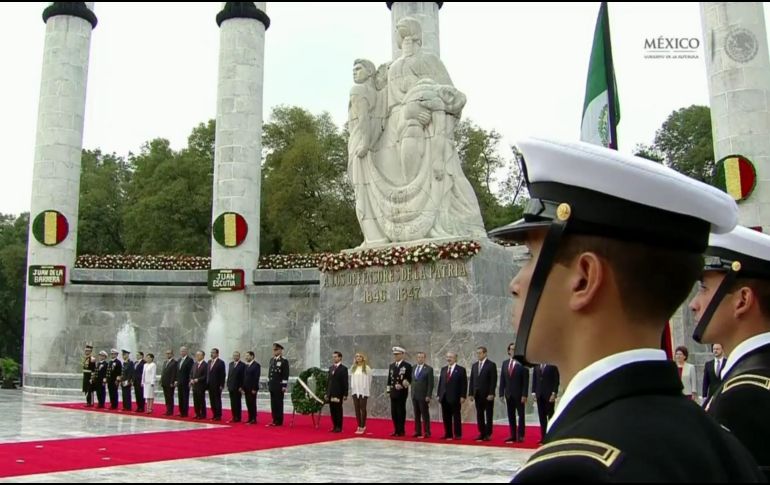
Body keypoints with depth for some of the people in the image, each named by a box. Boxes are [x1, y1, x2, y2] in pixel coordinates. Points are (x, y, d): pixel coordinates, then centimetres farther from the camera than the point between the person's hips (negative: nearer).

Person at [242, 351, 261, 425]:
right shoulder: (246, 366, 16)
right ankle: (250, 419, 11)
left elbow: (256, 377, -14)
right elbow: (244, 377, 16)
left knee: (252, 404, -5)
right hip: (246, 388, 7)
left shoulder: (256, 365, -8)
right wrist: (243, 388, 11)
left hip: (252, 389, -7)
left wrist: (254, 389, -18)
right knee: (248, 404, 7)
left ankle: (254, 419, -1)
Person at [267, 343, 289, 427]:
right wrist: (268, 384, 15)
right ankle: (274, 420, 16)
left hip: (279, 387, -7)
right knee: (273, 404, 9)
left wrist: (284, 386, -15)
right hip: (272, 386, 7)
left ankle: (279, 421, 4)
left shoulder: (284, 361, -8)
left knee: (279, 404, -2)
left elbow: (286, 375, -11)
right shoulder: (272, 360, 13)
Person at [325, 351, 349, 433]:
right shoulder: (331, 368, 15)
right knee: (332, 411, 7)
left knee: (338, 410, -1)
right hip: (331, 394, 6)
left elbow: (345, 382, -8)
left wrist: (345, 395, -12)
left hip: (338, 394, -6)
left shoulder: (343, 369, -4)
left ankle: (339, 427, 6)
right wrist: (327, 392, 12)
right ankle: (335, 426, 14)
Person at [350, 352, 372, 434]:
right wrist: (352, 388, 7)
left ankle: (362, 426, 5)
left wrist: (368, 390, -2)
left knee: (363, 409, 1)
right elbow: (352, 379, 12)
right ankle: (359, 426, 13)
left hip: (363, 391, -4)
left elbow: (369, 380, -2)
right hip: (355, 391, 4)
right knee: (357, 409, 6)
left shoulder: (367, 368, -4)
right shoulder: (353, 367, 8)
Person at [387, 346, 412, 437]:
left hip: (402, 392, -6)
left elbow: (409, 379, -7)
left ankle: (401, 431, 5)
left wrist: (403, 385, -18)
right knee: (394, 412, 6)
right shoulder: (391, 366, 15)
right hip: (393, 392, 6)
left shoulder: (407, 365, -4)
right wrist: (388, 389, 9)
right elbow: (389, 378, 16)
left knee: (401, 412, -2)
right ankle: (396, 430, 14)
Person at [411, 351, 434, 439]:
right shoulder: (414, 368, 13)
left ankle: (427, 433, 3)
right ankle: (418, 432, 14)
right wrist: (412, 393, 9)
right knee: (416, 415, 9)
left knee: (425, 415, -2)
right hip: (414, 395, 6)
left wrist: (428, 396, -14)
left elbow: (431, 384, -8)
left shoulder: (429, 369, -5)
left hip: (423, 396, -5)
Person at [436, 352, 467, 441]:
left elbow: (464, 384, -6)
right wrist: (438, 394, 8)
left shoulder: (461, 369, -2)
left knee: (456, 416, 1)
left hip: (455, 398, -5)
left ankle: (458, 435, 7)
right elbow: (440, 382, 14)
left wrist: (463, 396, -13)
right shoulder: (443, 369, 14)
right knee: (446, 417, 7)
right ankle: (448, 434, 14)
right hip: (444, 397, 5)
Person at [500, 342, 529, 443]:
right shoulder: (505, 363, 10)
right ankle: (513, 435, 12)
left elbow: (526, 381, -9)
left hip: (519, 394, -5)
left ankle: (520, 436, 5)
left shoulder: (522, 363, -5)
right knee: (511, 416, 7)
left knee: (521, 415, 1)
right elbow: (502, 380, 10)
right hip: (508, 394, 5)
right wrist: (502, 393, 4)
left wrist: (524, 395, -15)